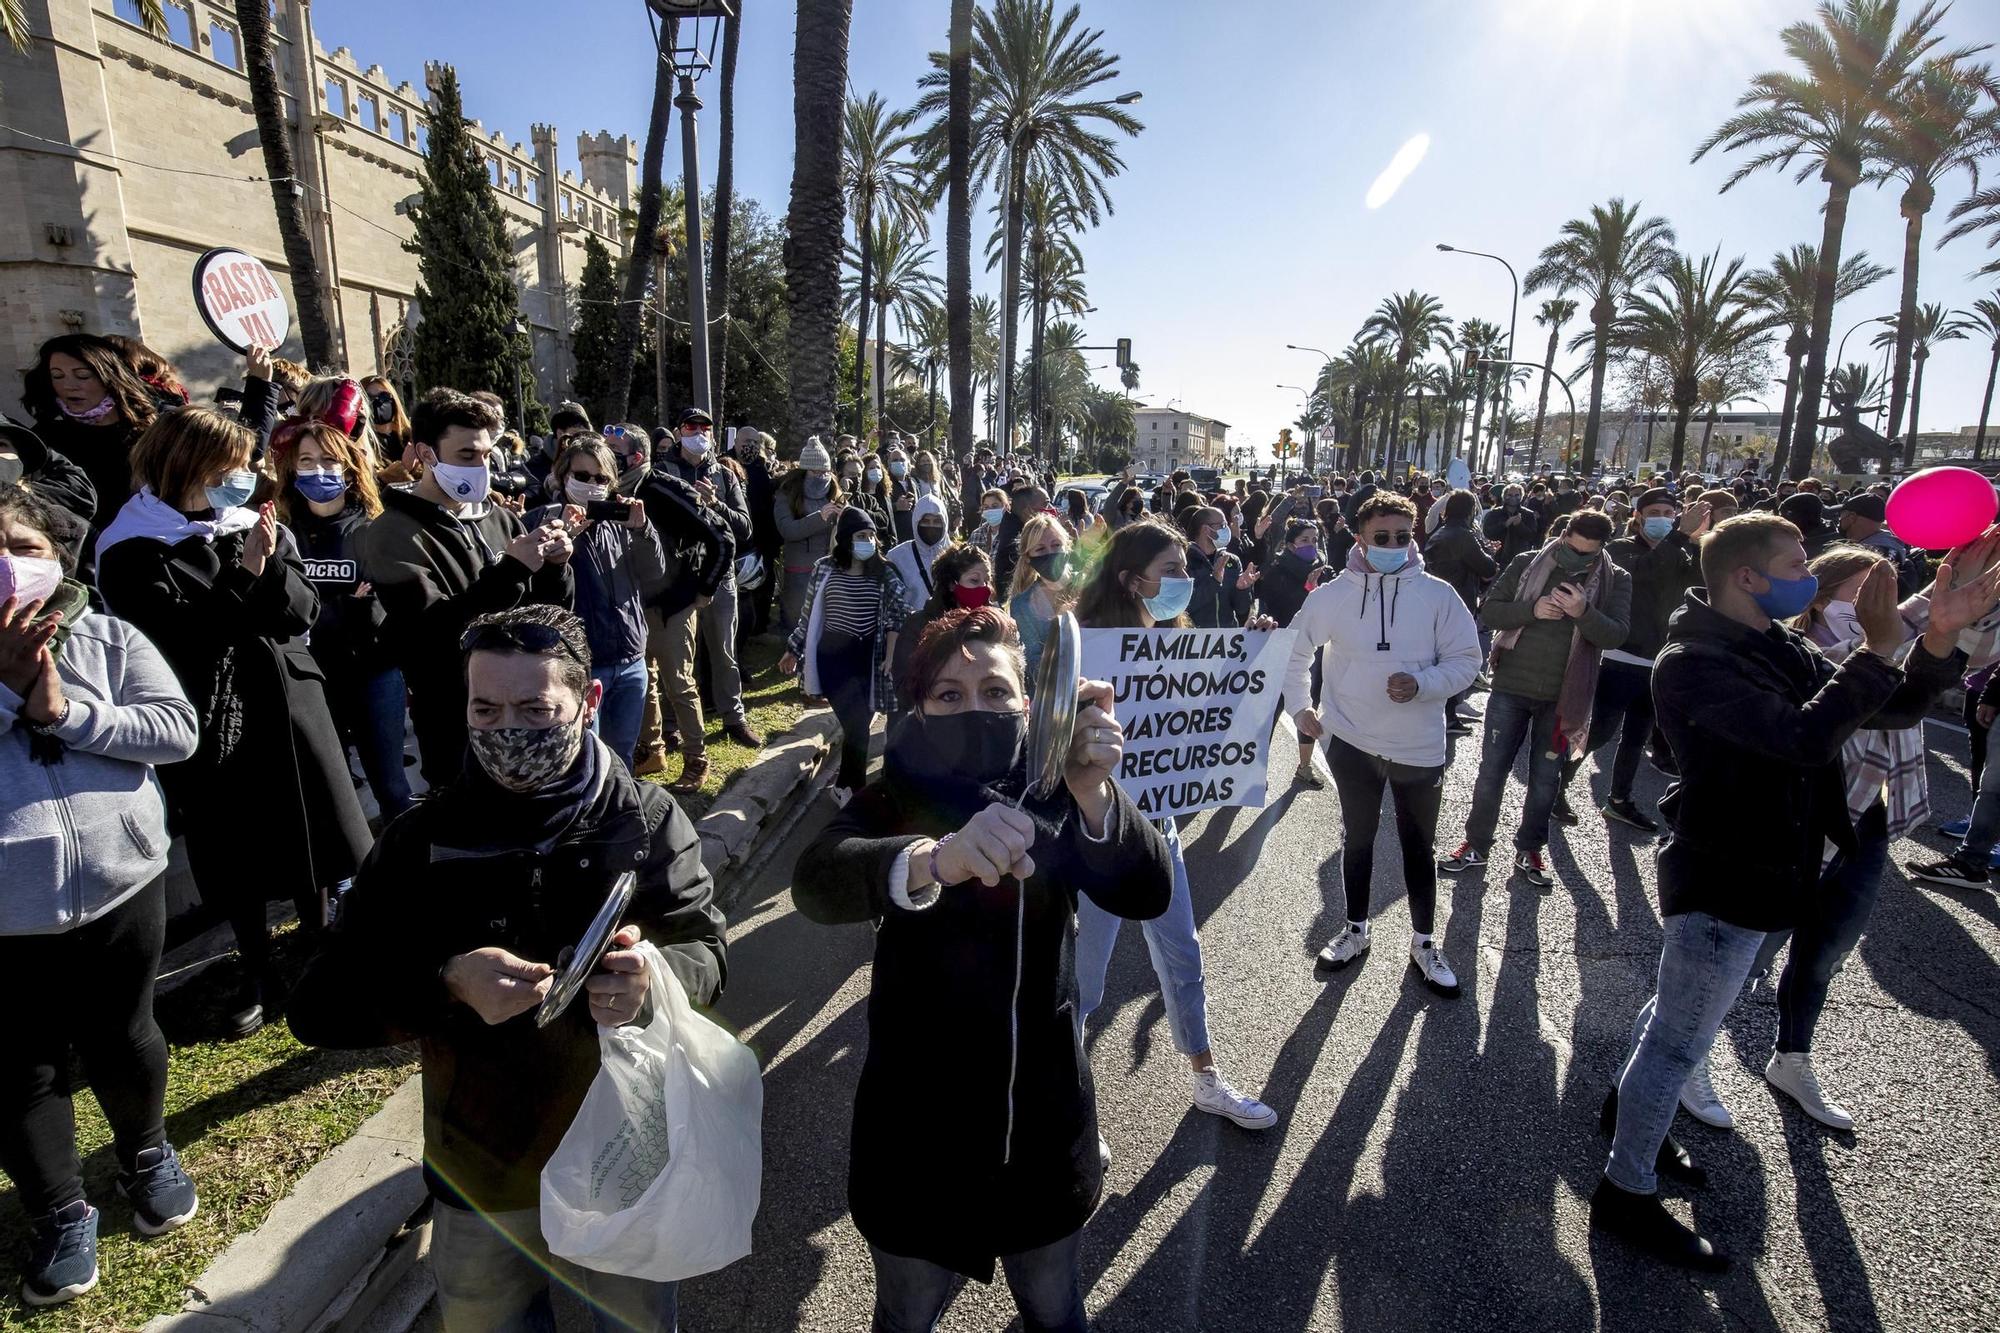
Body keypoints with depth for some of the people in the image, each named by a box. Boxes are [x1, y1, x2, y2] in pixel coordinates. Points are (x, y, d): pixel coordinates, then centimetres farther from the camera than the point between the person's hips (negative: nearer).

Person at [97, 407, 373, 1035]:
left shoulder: (258, 527, 4)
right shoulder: (132, 551, -7)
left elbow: (304, 609, 0)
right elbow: (177, 635, -17)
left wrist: (269, 565, -16)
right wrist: (244, 575, -19)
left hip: (288, 702, 3)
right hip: (211, 720, -3)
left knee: (311, 831, 11)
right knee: (232, 851, 9)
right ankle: (259, 976, 26)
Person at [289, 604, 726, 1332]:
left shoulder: (647, 819, -13)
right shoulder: (423, 840, -11)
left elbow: (707, 953, -11)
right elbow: (319, 1007, -12)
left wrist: (655, 977, -34)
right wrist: (449, 984, -32)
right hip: (482, 1171, 1)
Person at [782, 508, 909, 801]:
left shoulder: (884, 572, 0)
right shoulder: (825, 569, -4)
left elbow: (896, 615, 0)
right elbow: (808, 614, 5)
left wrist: (890, 656, -8)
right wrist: (793, 651, 11)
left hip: (869, 657, 3)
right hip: (833, 656, -2)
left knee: (859, 722, 9)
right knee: (857, 725, -10)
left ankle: (846, 780, 34)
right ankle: (851, 788, 11)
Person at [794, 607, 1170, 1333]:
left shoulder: (1051, 795, -8)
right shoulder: (893, 800, -13)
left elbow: (1146, 893, -24)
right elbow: (818, 883, -35)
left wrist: (1093, 792, -45)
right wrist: (933, 858, -56)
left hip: (1043, 1124, 2)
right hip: (918, 1130, -1)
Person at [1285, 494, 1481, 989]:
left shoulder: (1437, 594, -9)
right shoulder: (1333, 595, -6)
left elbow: (1466, 660, -4)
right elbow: (1297, 651, 7)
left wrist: (1422, 684, -21)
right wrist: (1302, 707, 5)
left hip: (1420, 746, -1)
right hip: (1352, 742, 1)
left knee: (1419, 847, 14)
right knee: (1357, 840, 17)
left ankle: (1424, 941, 32)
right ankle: (1356, 929, 36)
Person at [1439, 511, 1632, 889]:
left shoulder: (1615, 581, -2)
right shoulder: (1527, 564, -2)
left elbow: (1616, 635, -12)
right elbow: (1488, 610, -4)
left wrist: (1584, 613, -30)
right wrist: (1531, 609, -21)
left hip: (1562, 696, 0)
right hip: (1511, 687, 0)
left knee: (1546, 778, 13)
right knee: (1492, 770, 7)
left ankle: (1529, 850, 29)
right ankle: (1476, 845, 21)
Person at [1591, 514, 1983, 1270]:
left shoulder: (1783, 649, 6)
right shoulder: (1694, 663, -23)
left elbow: (1892, 710, 6)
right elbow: (1804, 741, -33)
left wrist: (1938, 641, -9)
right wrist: (1876, 649, -27)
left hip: (1762, 869, 9)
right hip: (1722, 875, -9)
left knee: (1676, 1013, 26)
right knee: (1679, 1039, 2)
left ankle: (1627, 1106, 48)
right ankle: (1625, 1193, 17)